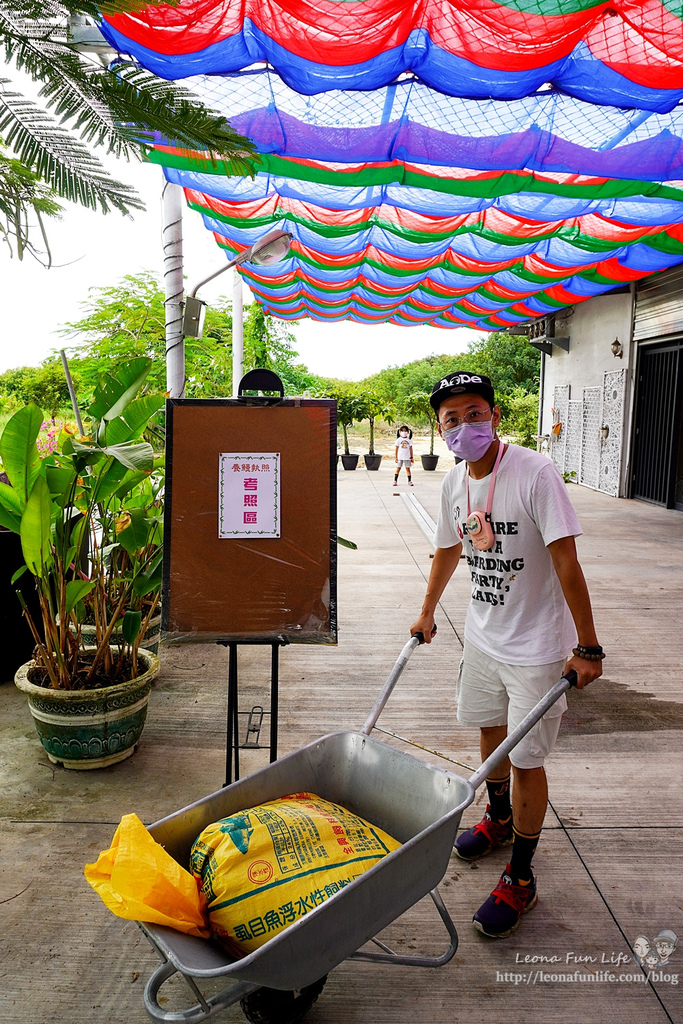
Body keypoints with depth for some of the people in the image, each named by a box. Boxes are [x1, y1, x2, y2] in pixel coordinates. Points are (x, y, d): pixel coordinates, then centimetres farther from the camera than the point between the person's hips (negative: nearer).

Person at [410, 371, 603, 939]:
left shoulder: (536, 473, -23)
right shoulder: (455, 483, -2)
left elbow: (566, 563, -22)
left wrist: (587, 648, -20)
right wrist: (427, 613, 24)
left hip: (536, 645, -6)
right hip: (483, 634, 7)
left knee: (526, 759, 2)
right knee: (490, 729, 23)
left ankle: (520, 879, 22)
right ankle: (500, 819, 50)